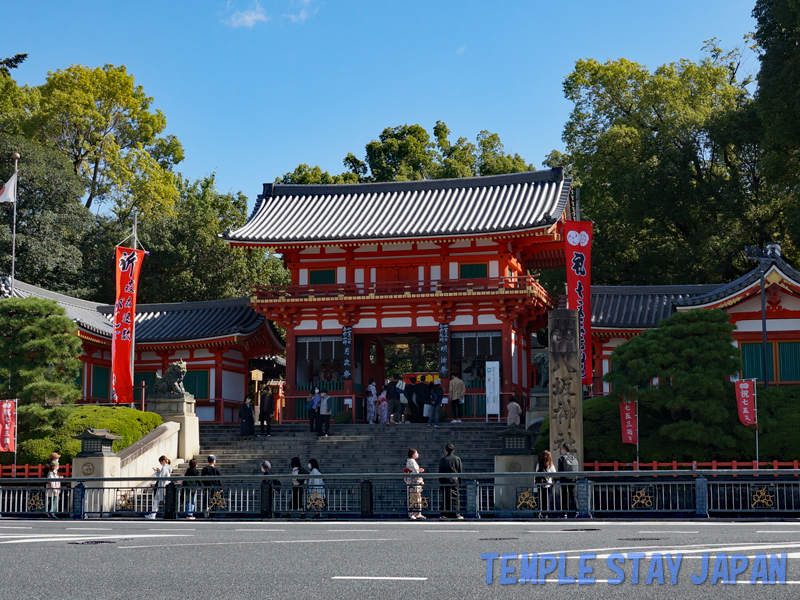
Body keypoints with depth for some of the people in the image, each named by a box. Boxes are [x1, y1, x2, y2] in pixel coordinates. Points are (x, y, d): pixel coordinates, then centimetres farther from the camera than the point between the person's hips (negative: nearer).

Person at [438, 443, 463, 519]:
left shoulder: (443, 459, 1)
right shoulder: (457, 459, 5)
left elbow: (440, 471, 2)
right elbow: (460, 471, 9)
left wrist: (441, 481, 9)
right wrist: (459, 481, 15)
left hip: (445, 480, 0)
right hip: (454, 480, 0)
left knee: (445, 497, 2)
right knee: (455, 497, 0)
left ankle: (445, 514, 1)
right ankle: (455, 513, -5)